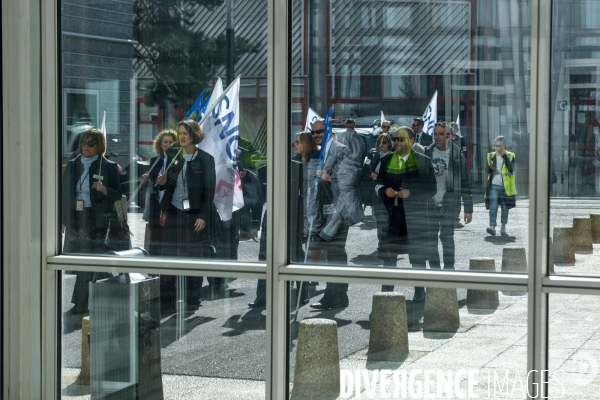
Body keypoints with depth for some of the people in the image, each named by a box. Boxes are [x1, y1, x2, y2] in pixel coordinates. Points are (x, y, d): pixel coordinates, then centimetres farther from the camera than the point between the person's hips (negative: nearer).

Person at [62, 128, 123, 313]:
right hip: (75, 219, 4)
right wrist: (64, 220, 10)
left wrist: (104, 189, -19)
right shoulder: (72, 165, 11)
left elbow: (118, 195, 1)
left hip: (97, 221, -4)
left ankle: (80, 302, 0)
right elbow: (65, 193, 14)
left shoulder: (108, 167, 0)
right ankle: (83, 302, 11)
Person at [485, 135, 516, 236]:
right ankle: (492, 226, -19)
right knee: (493, 206, -11)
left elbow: (511, 170, -12)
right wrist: (491, 168, -8)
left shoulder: (510, 156, 1)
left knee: (505, 208, 7)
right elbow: (488, 171, 15)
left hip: (505, 186, -1)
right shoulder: (491, 156, 9)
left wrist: (505, 157, -18)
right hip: (494, 185, 1)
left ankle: (503, 226, 19)